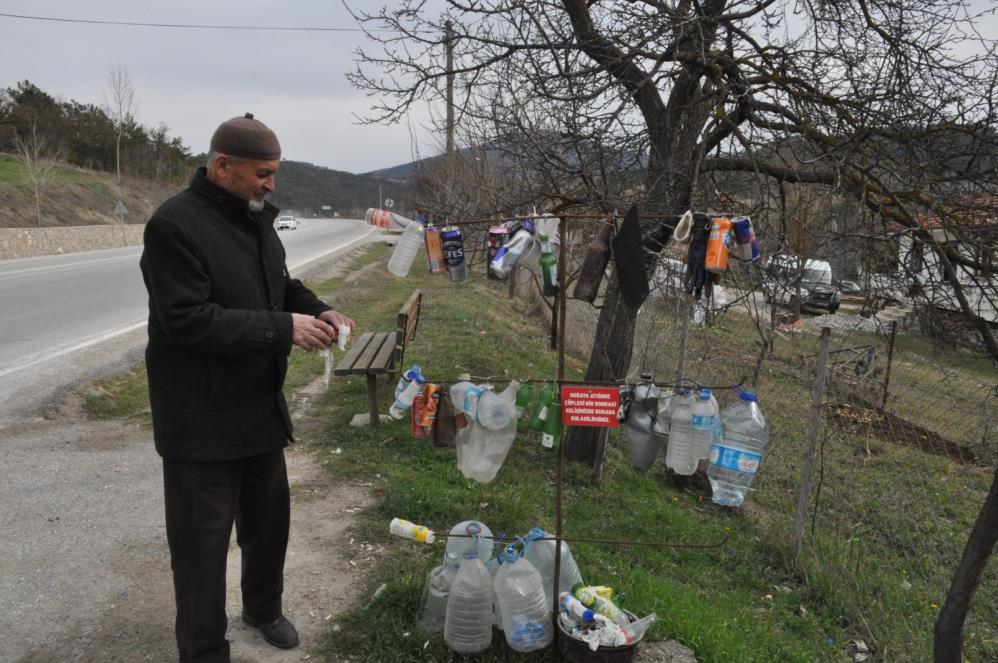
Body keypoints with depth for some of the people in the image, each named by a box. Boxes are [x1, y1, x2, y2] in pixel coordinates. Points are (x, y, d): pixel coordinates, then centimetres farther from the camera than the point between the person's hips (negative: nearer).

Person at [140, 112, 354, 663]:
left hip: (260, 406, 8)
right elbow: (188, 321, -25)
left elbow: (281, 285, 18)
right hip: (201, 421, -8)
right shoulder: (174, 224, -19)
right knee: (203, 543, 5)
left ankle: (263, 608, 45)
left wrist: (316, 312, -2)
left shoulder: (255, 218, 7)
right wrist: (282, 328, -26)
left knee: (270, 518, 22)